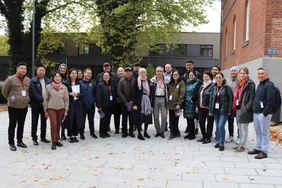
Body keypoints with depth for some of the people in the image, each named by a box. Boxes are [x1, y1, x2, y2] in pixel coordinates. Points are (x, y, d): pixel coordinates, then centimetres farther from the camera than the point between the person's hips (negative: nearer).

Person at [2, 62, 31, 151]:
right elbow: (4, 92, -1)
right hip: (13, 107, -4)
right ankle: (11, 143, 13)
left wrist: (27, 99, 11)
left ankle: (20, 141, 26)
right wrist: (10, 99, 2)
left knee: (21, 125, 13)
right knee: (12, 125, 3)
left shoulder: (28, 80, 4)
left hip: (24, 107, 5)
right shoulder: (10, 79, -10)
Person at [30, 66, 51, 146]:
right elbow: (33, 92, -14)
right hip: (36, 104, -4)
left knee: (44, 122, 11)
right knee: (34, 122, 3)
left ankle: (43, 137, 22)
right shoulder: (33, 81, -4)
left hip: (45, 104, 4)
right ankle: (34, 138, 11)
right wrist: (41, 100, -19)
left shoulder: (48, 81, 8)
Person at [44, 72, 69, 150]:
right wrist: (45, 110, 4)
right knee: (54, 125, -9)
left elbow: (66, 99, 5)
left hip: (61, 108, 2)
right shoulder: (48, 87, -1)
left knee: (58, 125, 8)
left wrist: (66, 110, 3)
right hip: (51, 108, -2)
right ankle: (53, 142, 0)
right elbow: (46, 99, 4)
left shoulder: (64, 87, 2)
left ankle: (57, 140, 22)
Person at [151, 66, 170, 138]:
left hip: (163, 99, 0)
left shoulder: (166, 81, 4)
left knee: (164, 116, -4)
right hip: (155, 99, 0)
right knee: (156, 117, 4)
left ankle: (162, 131, 9)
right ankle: (158, 131, 18)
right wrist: (150, 100, -3)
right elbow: (150, 91, 3)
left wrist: (167, 100, 0)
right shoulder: (152, 80, 3)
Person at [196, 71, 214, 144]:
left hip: (209, 108, -8)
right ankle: (204, 136, 26)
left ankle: (208, 138, 14)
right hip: (201, 107, 8)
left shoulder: (212, 86, -11)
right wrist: (197, 105, 15)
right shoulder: (202, 86, 16)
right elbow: (199, 96, 19)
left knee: (209, 123, 4)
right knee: (201, 122, 11)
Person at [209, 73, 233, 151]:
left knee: (221, 126, -11)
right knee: (217, 127, 10)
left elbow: (230, 99, -8)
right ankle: (219, 142, 24)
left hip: (224, 110, -5)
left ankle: (221, 144, 0)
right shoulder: (214, 88, 10)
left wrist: (229, 110, -12)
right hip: (216, 110, 5)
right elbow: (211, 99, 12)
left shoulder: (227, 87, -6)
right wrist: (210, 110, 9)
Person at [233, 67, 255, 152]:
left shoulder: (250, 84, -9)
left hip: (244, 109, -8)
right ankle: (240, 143, 26)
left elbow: (252, 97, -14)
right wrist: (234, 106, 10)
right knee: (240, 128, 15)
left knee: (244, 128, -1)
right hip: (238, 108, 8)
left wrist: (247, 108, -19)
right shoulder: (239, 83, 14)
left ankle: (242, 146, 7)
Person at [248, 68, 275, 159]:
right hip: (256, 113, 9)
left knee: (264, 132, -2)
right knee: (257, 131, 15)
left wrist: (265, 113, -21)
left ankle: (264, 151, 3)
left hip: (264, 113, -9)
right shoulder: (259, 85, 18)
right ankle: (258, 148, 26)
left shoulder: (269, 85, -11)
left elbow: (270, 101, -19)